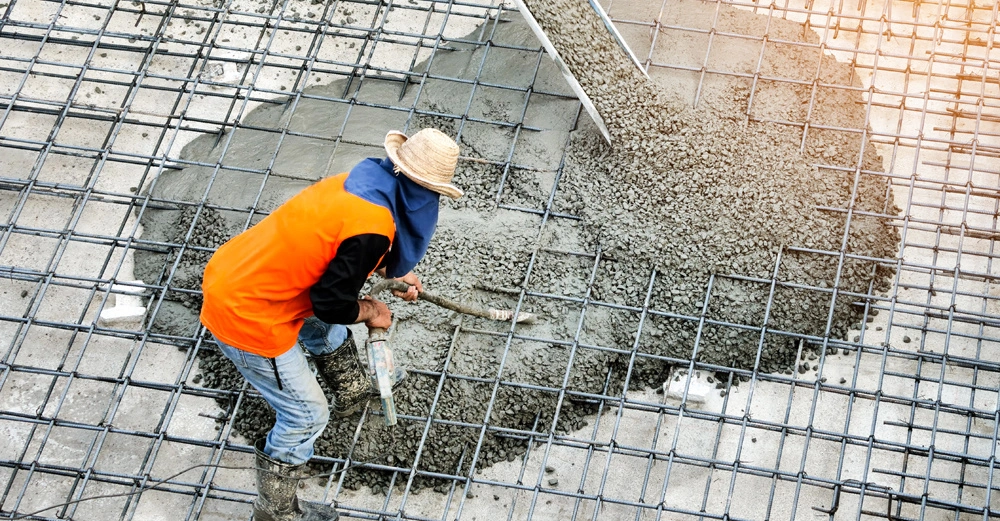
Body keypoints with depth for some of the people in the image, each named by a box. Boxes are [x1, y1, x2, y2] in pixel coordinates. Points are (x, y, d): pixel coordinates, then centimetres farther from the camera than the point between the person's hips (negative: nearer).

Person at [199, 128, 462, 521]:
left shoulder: (360, 181, 0)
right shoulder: (373, 227, -26)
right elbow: (332, 303, -17)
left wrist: (395, 272, 20)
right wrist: (370, 312, 2)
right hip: (247, 318, -9)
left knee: (322, 323, 34)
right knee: (306, 415, 7)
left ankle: (351, 392, 57)